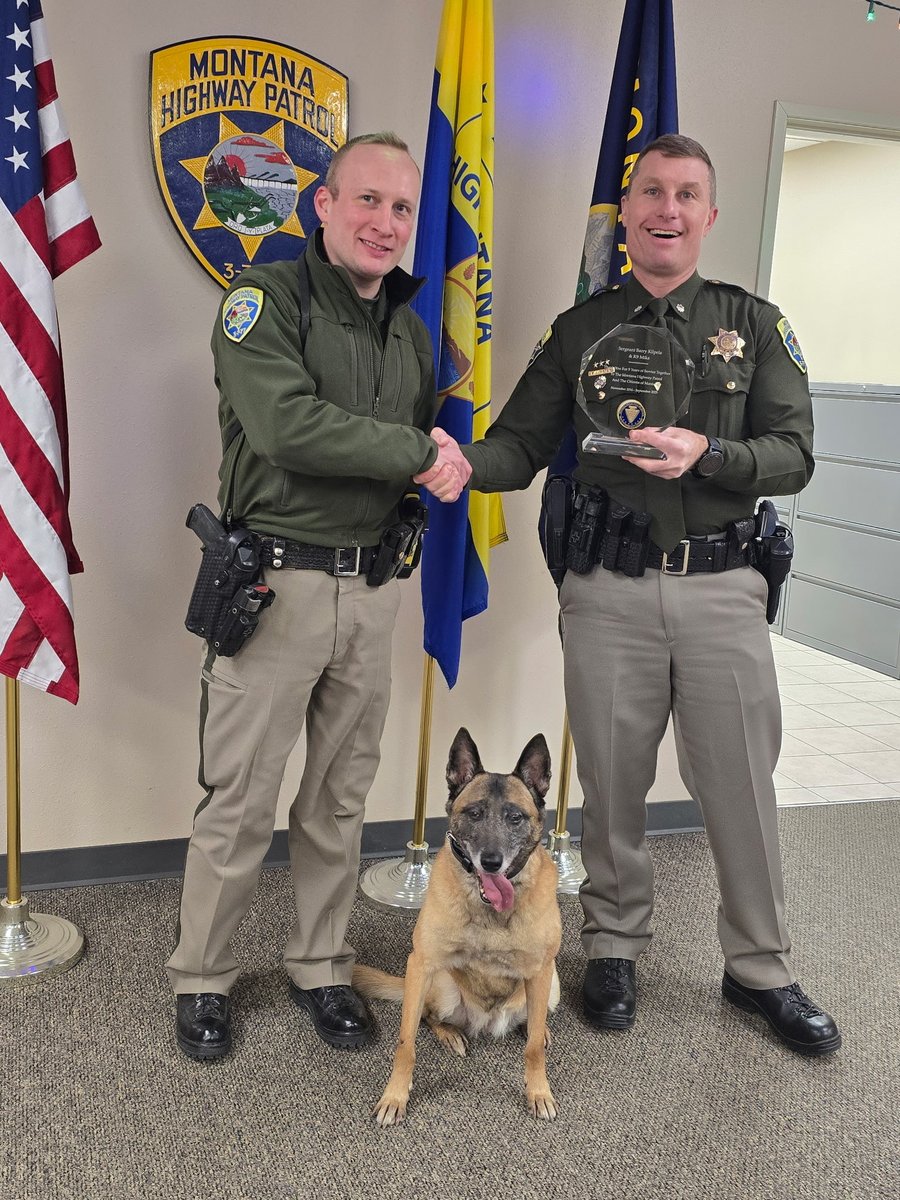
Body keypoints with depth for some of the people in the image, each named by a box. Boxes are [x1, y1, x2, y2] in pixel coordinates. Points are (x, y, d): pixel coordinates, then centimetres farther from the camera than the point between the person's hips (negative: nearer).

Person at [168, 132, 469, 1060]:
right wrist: (416, 452, -14)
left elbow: (427, 442, 25)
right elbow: (284, 425, -21)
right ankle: (200, 978, 21)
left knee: (340, 798, 14)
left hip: (370, 590, 6)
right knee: (240, 800, 2)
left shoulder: (409, 329, 16)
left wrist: (438, 475, 2)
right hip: (276, 585, -6)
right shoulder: (264, 299, -6)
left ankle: (320, 967, 30)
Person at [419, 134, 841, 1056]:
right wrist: (467, 462, -20)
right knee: (613, 784, 10)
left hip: (721, 588, 0)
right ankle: (614, 948, 31)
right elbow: (523, 443, 2)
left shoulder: (753, 323, 7)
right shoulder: (580, 330, 9)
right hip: (609, 591, 1)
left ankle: (760, 970, 26)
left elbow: (793, 454, -1)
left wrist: (706, 453, -20)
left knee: (742, 788, 6)